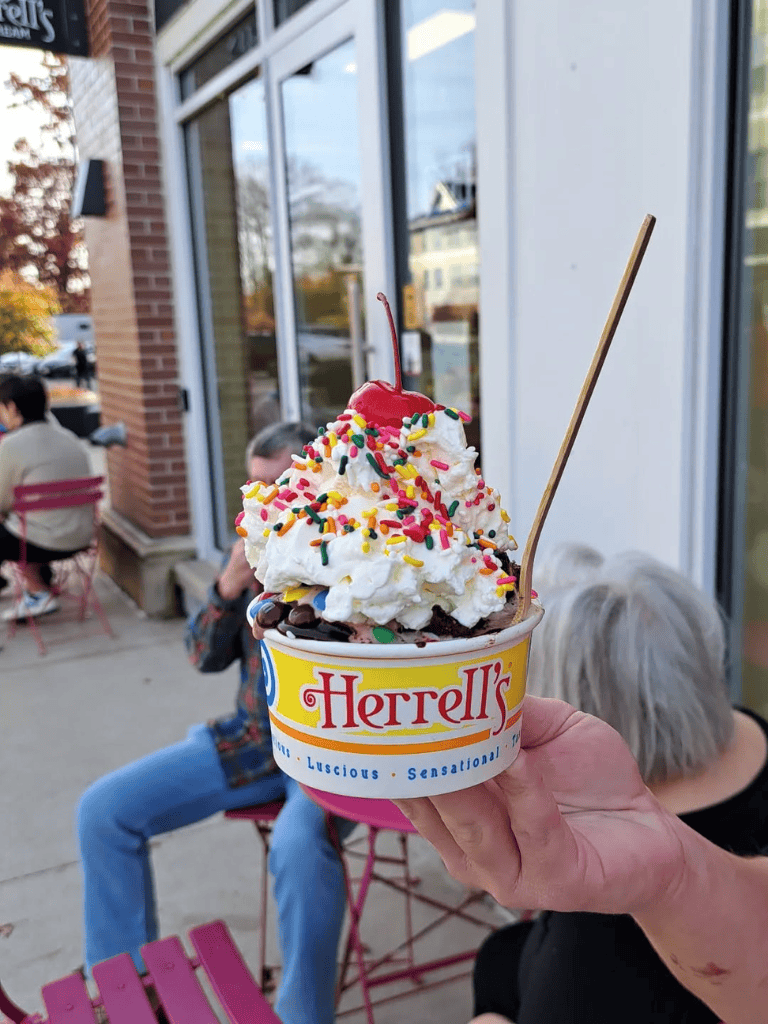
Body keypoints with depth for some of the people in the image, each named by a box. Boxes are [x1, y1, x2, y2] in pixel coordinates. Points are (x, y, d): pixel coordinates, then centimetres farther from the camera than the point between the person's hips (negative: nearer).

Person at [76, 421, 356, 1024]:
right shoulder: (252, 551, 5)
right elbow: (207, 658, 7)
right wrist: (230, 586, -13)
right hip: (254, 738, 6)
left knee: (299, 846, -36)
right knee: (104, 810, -2)